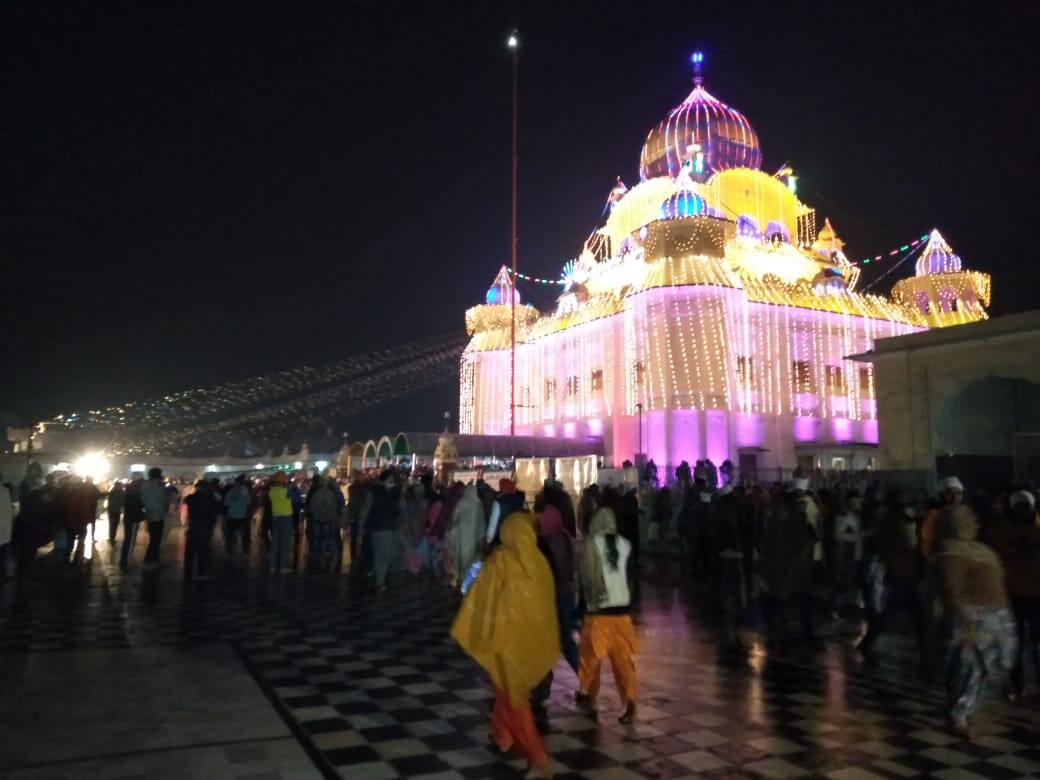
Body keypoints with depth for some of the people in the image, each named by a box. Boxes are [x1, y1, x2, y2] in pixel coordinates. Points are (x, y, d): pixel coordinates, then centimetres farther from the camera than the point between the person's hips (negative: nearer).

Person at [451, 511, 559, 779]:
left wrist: (466, 631, 5)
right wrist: (546, 638, 19)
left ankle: (537, 757, 1)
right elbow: (548, 599, 6)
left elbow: (481, 598, -9)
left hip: (508, 633, -5)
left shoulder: (500, 560, -15)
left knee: (513, 696, 6)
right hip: (533, 634, 5)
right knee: (510, 688, 24)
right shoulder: (540, 561, -3)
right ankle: (502, 736, 39)